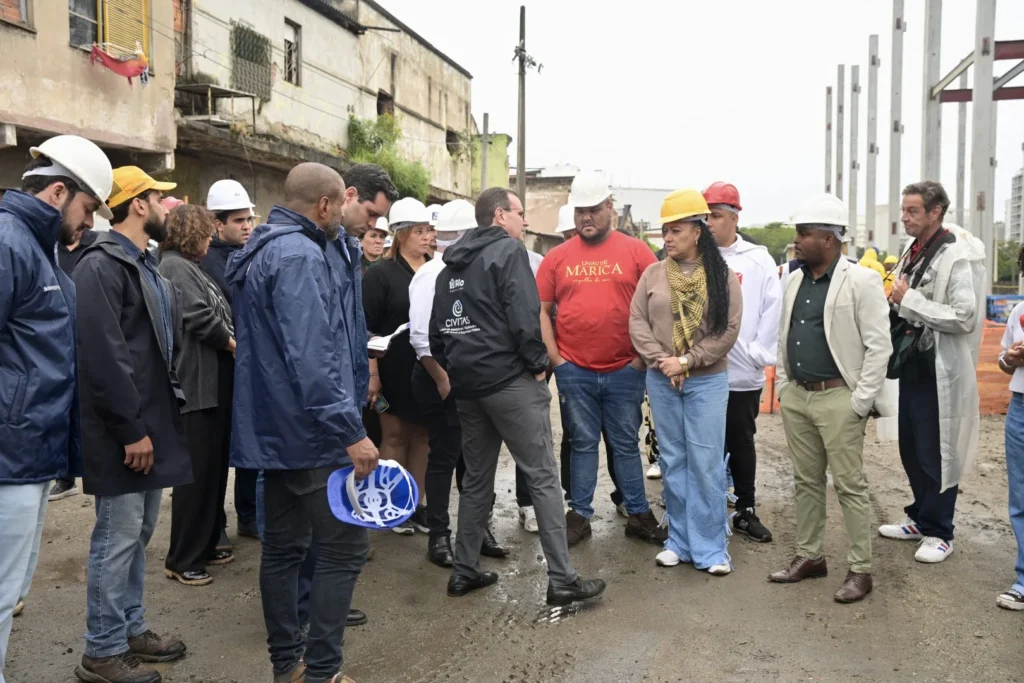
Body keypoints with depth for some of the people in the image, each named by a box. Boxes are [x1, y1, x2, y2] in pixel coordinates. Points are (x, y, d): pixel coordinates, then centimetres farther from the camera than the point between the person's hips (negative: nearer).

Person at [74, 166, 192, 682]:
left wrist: (157, 420, 15)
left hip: (152, 423, 9)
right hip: (125, 432, -9)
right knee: (118, 537, -1)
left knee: (138, 534, 17)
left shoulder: (146, 265, 16)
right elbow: (103, 356, -22)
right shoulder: (101, 266, -15)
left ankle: (131, 629, 29)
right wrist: (132, 429, -21)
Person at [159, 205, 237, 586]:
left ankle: (205, 545, 25)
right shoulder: (174, 266, -10)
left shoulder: (191, 266, 20)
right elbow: (200, 317, -18)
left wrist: (230, 342, 3)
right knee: (197, 470, -5)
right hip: (195, 384, -10)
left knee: (214, 466, 14)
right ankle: (182, 559, 5)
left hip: (214, 381, 10)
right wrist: (233, 342, -4)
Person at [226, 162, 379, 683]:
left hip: (274, 429, 10)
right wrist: (351, 431, -26)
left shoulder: (265, 250, 15)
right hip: (311, 432, -10)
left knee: (282, 547, 14)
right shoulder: (299, 256, -18)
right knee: (343, 548, -2)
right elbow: (311, 357, -27)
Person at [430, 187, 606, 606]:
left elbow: (437, 324, 15)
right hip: (510, 379, -8)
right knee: (542, 477, -3)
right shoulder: (508, 250, -6)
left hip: (466, 382, 8)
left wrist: (452, 368, 17)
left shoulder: (453, 263, 16)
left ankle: (464, 571, 21)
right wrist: (537, 363, -6)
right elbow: (524, 316, -17)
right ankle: (562, 579, -2)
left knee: (476, 478, 16)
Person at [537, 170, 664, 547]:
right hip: (574, 372, 1)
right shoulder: (557, 257, 5)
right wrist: (555, 359, -1)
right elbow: (541, 311, 6)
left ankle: (639, 515, 22)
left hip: (624, 371, -1)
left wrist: (642, 357, -4)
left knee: (626, 444, 10)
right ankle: (579, 515, 22)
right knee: (583, 444, 11)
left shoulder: (636, 251, 0)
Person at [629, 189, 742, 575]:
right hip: (661, 381, 3)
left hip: (708, 381, -3)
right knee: (672, 462, 10)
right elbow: (637, 322, 1)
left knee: (706, 464, -1)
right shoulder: (652, 275, 5)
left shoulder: (722, 276, -3)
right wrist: (660, 361, -12)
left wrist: (688, 361, -14)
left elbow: (729, 329, -8)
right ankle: (680, 540, 21)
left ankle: (709, 547, 10)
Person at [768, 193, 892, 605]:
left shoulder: (860, 281, -11)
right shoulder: (794, 280, 11)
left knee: (850, 486, 1)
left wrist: (861, 401, -14)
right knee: (806, 482, 15)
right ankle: (808, 557, 27)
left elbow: (879, 345, -12)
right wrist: (781, 385, 12)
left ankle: (860, 570, 13)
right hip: (796, 397, 7)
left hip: (838, 399, -7)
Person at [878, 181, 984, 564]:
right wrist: (895, 299, 3)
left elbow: (964, 317, -22)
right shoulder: (913, 253, 11)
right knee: (911, 451, 17)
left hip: (940, 372, -8)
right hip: (912, 365, 8)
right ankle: (919, 519, 32)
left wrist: (909, 300, -20)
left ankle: (938, 532, 16)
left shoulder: (958, 256, -15)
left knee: (936, 455, 2)